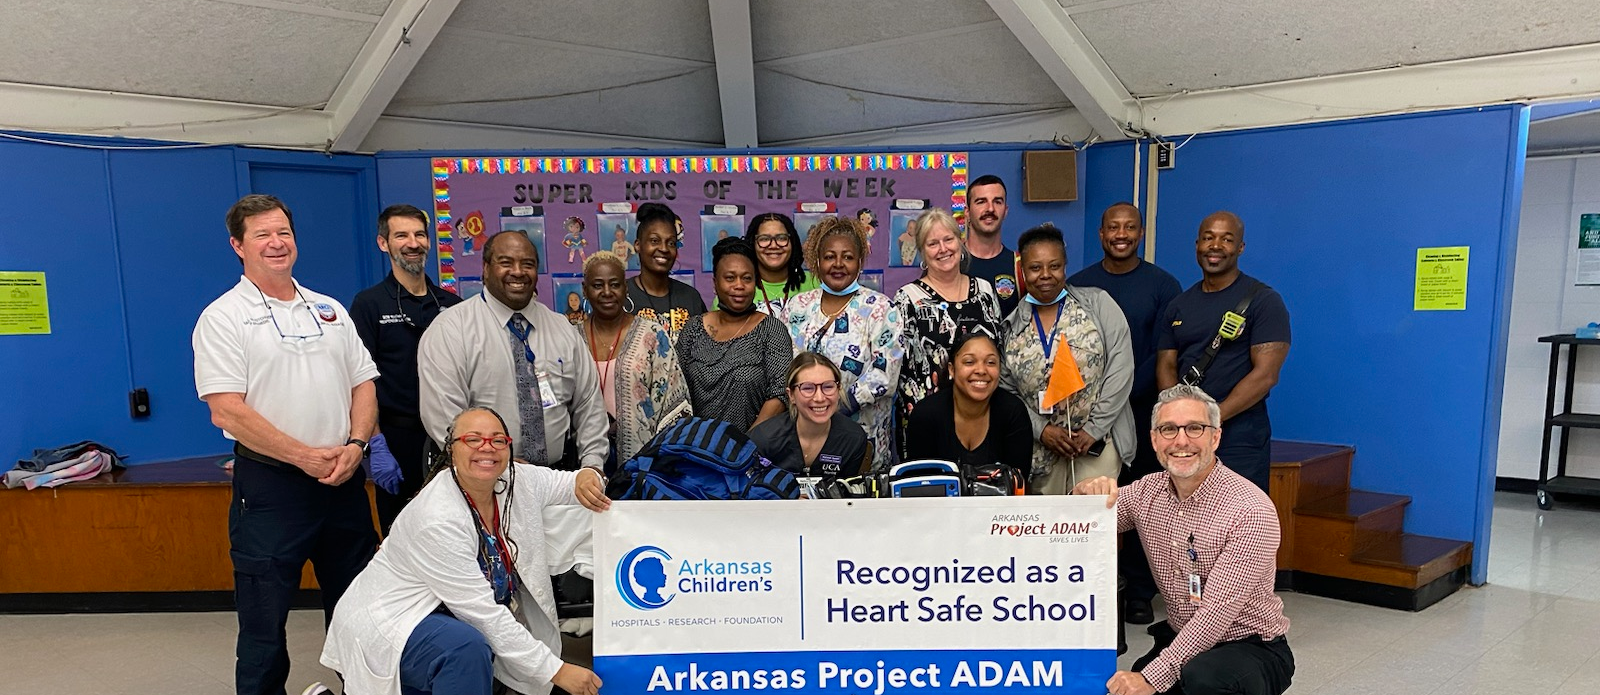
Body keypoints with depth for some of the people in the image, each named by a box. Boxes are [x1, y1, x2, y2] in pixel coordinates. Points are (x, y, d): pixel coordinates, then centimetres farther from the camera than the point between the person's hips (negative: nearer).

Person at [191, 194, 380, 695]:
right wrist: (305, 456, -15)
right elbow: (227, 411, -13)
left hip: (344, 480, 5)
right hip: (270, 484, -5)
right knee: (264, 620, 5)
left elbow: (363, 385, 11)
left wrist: (355, 446, -7)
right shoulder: (223, 318, -5)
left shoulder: (330, 311, 12)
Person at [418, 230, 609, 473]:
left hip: (561, 474, 2)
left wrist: (592, 466, 2)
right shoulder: (449, 329, 0)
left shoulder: (562, 329, 14)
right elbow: (443, 416, -8)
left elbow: (589, 405, 14)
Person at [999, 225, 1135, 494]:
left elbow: (1121, 368, -7)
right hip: (1041, 450, 3)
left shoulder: (1098, 303, -1)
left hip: (1097, 443, -2)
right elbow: (1006, 390, 6)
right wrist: (1040, 429, -8)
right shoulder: (1011, 328, 7)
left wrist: (1094, 429, -10)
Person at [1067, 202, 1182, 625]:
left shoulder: (1162, 285, 3)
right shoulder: (1078, 285, 7)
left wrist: (1125, 394, -13)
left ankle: (1140, 593, 15)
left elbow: (1163, 354, -3)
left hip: (1142, 410, -1)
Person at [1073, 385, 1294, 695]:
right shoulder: (1147, 490, -3)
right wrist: (1084, 494, -19)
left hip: (1251, 647, -5)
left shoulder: (1252, 510, -21)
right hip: (1178, 640, 6)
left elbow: (1217, 612, -25)